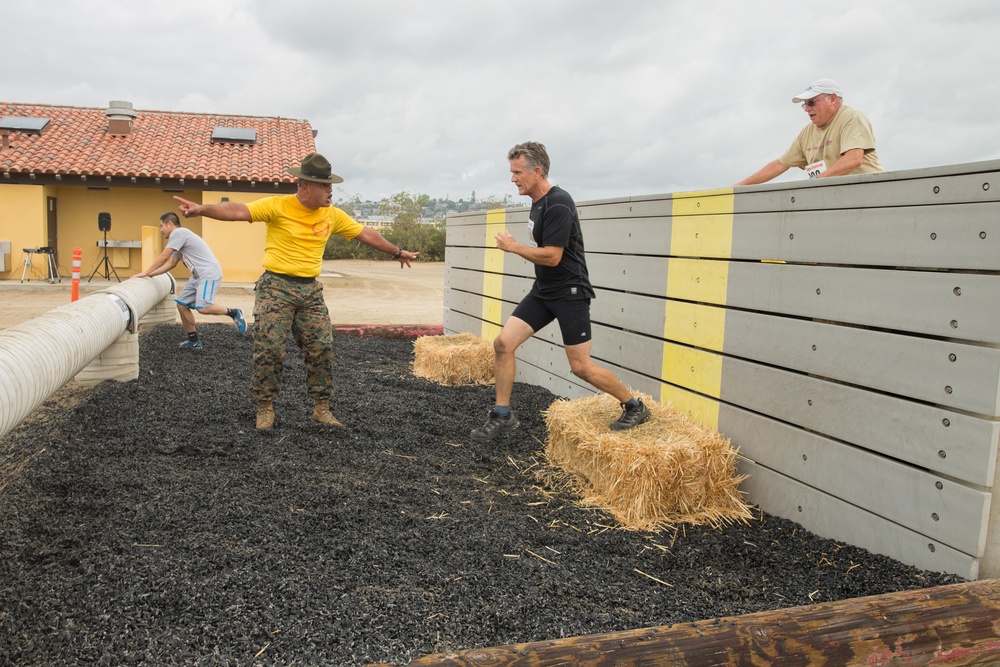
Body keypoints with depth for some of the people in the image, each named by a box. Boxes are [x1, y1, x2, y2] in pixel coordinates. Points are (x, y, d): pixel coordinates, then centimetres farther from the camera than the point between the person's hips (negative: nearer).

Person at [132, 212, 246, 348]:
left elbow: (163, 257, -9)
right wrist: (150, 275, 19)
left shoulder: (178, 232, -7)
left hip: (209, 273, -10)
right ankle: (194, 341, 16)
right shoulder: (179, 239, 23)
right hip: (197, 276, 10)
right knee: (182, 305, 8)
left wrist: (145, 273, -1)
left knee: (203, 307, -25)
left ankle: (234, 313, -4)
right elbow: (171, 263, 26)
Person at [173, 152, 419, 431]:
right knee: (269, 348, -7)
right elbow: (239, 211, -19)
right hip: (276, 287, -4)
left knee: (321, 349, 2)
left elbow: (366, 234, 16)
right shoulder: (278, 206, -8)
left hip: (310, 290, 4)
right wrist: (202, 208, -35)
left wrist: (397, 252, 24)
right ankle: (265, 408, 10)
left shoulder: (333, 215, 6)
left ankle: (322, 409, 15)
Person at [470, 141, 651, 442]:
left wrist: (511, 246, -14)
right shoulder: (537, 202, 10)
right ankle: (502, 416, 9)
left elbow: (552, 257, -24)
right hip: (543, 291, 9)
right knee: (503, 343, -2)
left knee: (580, 366, -5)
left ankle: (635, 407, 16)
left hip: (570, 293, -9)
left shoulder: (558, 204, -20)